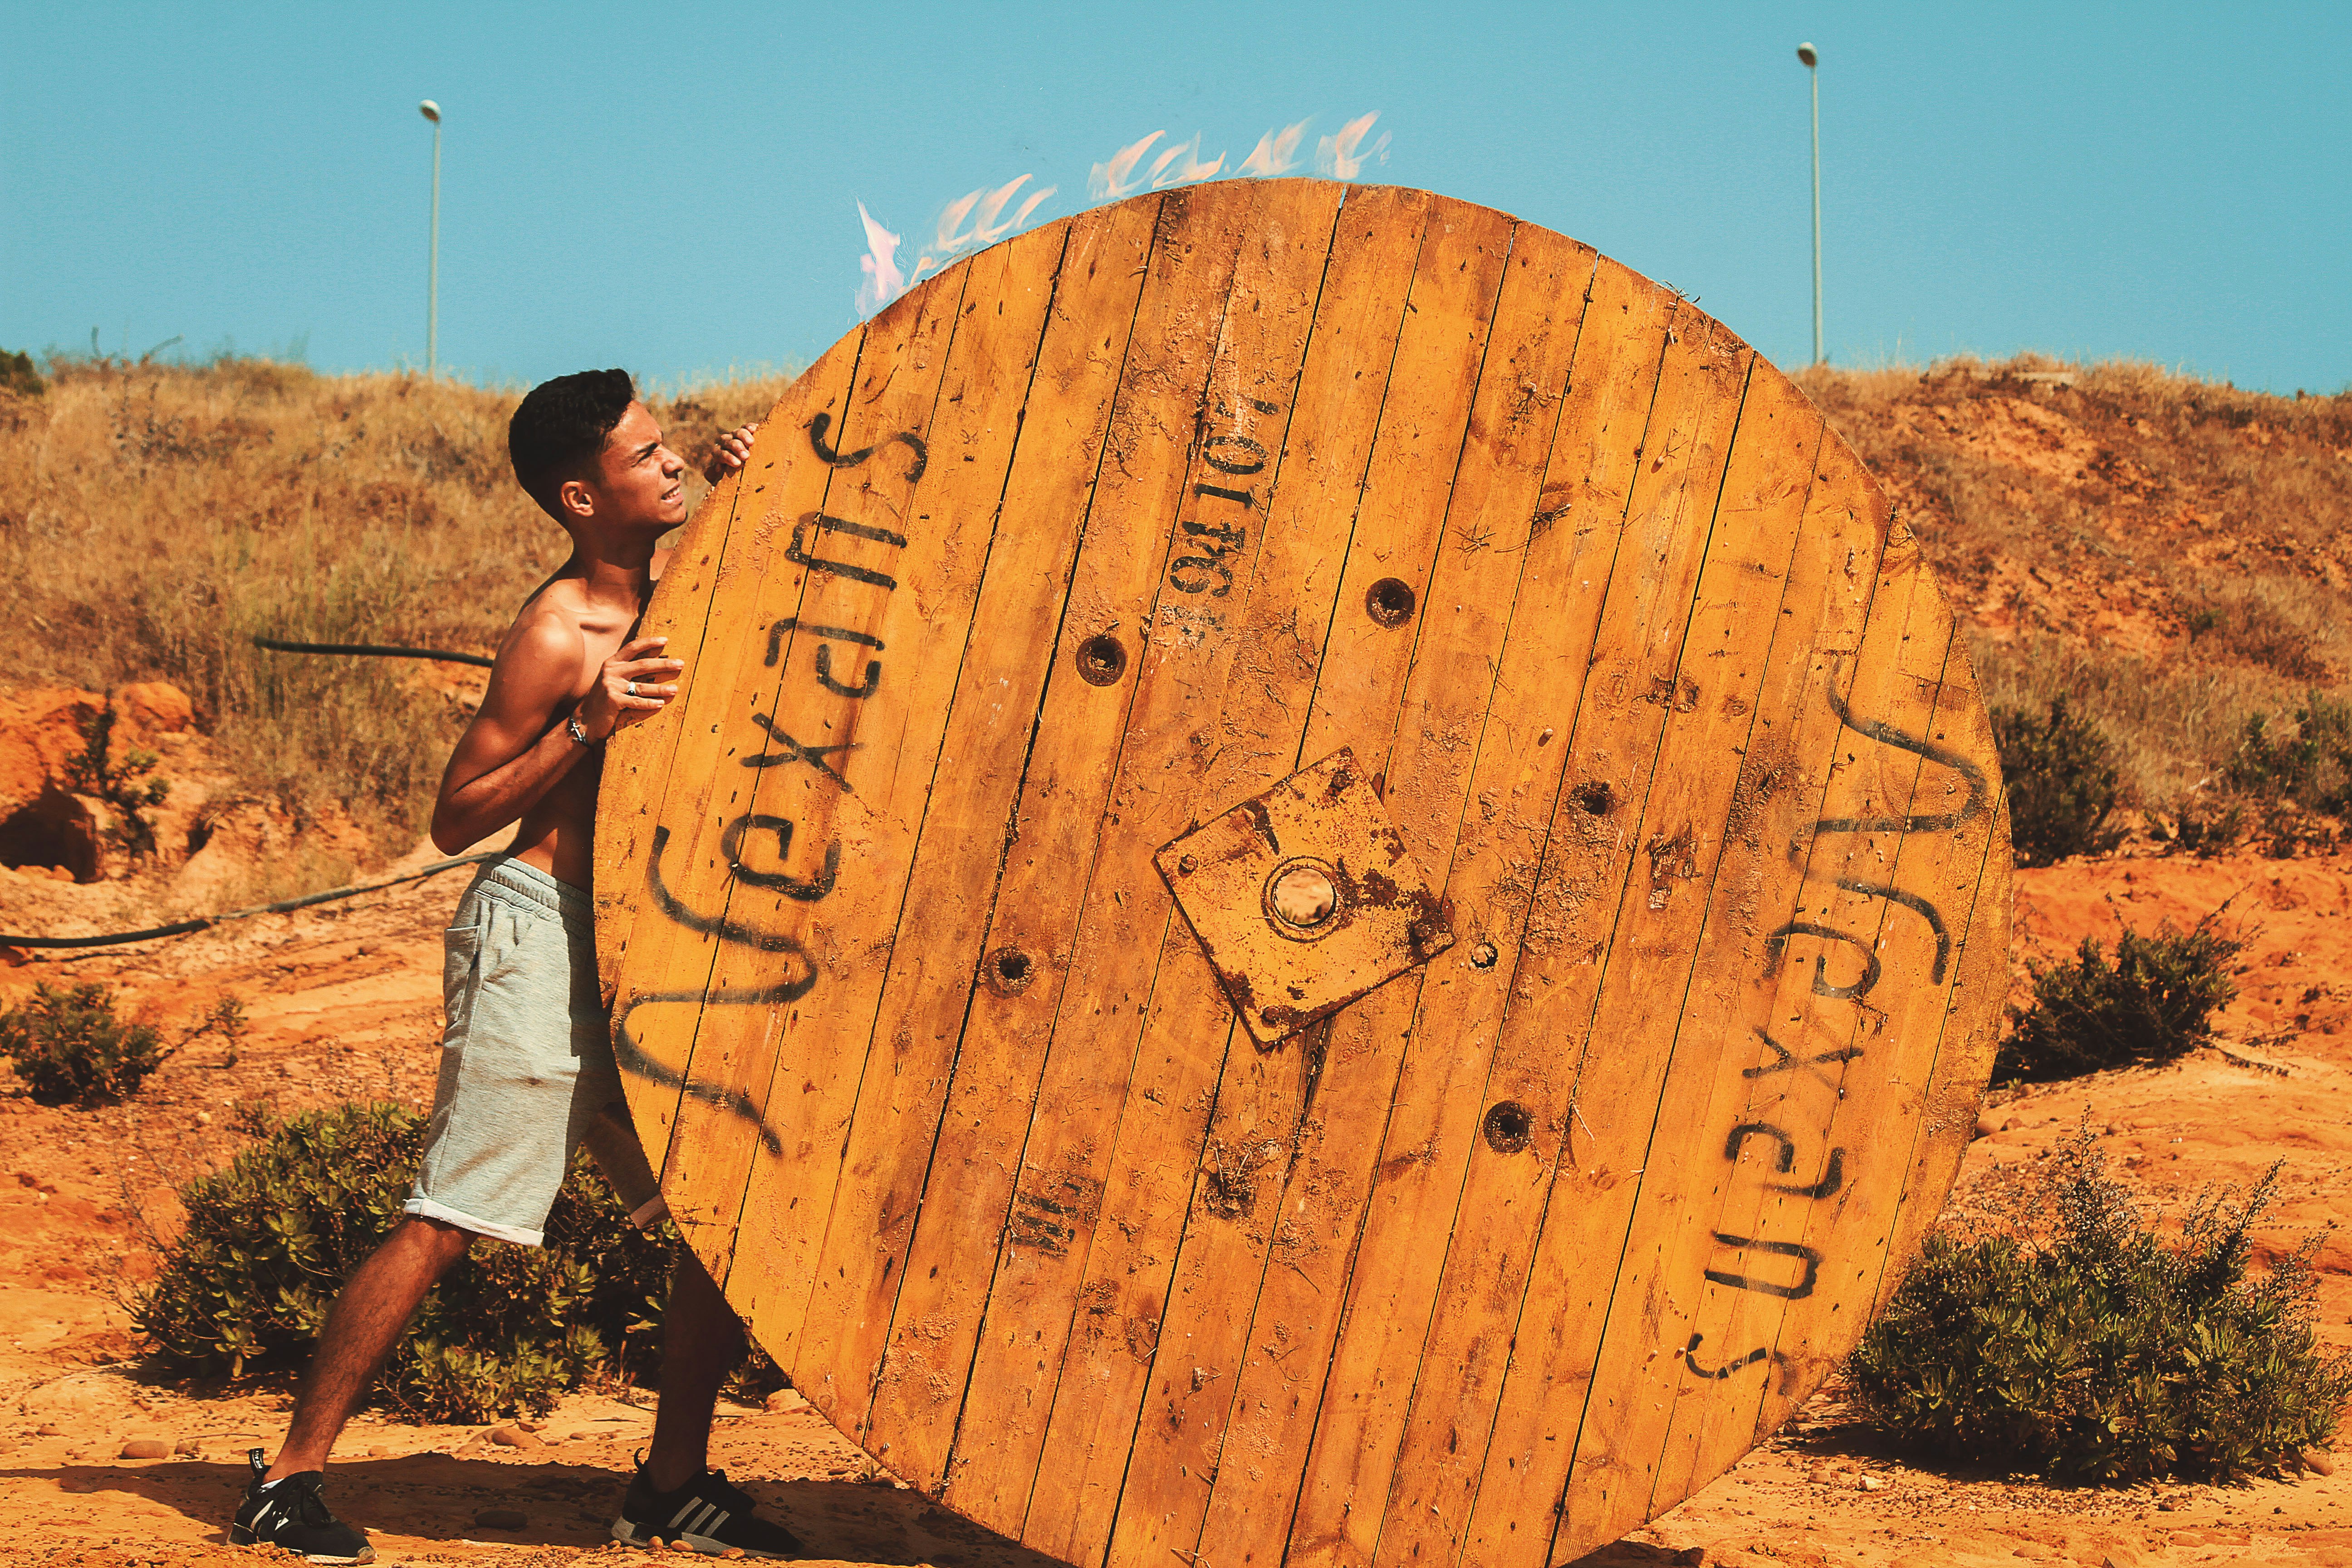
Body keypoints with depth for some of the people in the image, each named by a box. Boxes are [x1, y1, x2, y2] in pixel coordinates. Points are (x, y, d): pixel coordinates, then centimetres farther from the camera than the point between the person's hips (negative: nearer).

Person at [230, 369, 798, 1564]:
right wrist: (586, 726, -22)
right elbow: (454, 819, -11)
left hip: (635, 951, 8)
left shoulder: (668, 583, 9)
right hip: (539, 937, -8)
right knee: (444, 1225, -9)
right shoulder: (555, 637, -13)